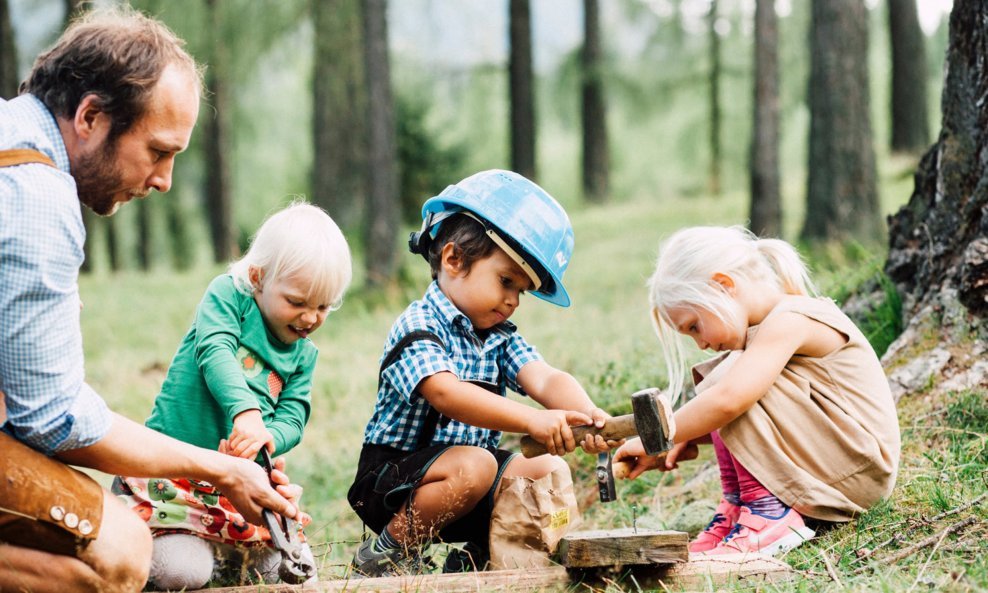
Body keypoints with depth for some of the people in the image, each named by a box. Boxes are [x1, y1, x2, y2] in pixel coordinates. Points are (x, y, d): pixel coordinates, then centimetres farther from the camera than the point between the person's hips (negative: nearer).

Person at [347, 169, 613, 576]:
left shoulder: (500, 336, 7)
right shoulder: (417, 329, -18)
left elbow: (545, 379, -10)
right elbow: (447, 394, -35)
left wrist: (586, 414, -34)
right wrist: (532, 421, -48)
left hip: (468, 471, 8)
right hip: (392, 479, -7)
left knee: (551, 472, -8)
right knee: (473, 466, -33)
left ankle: (476, 551, 5)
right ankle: (386, 552, -13)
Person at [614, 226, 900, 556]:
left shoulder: (789, 321, -19)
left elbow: (729, 400, -32)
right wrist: (690, 439, -2)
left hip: (862, 468, -10)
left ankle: (770, 514, -23)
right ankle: (737, 508, -2)